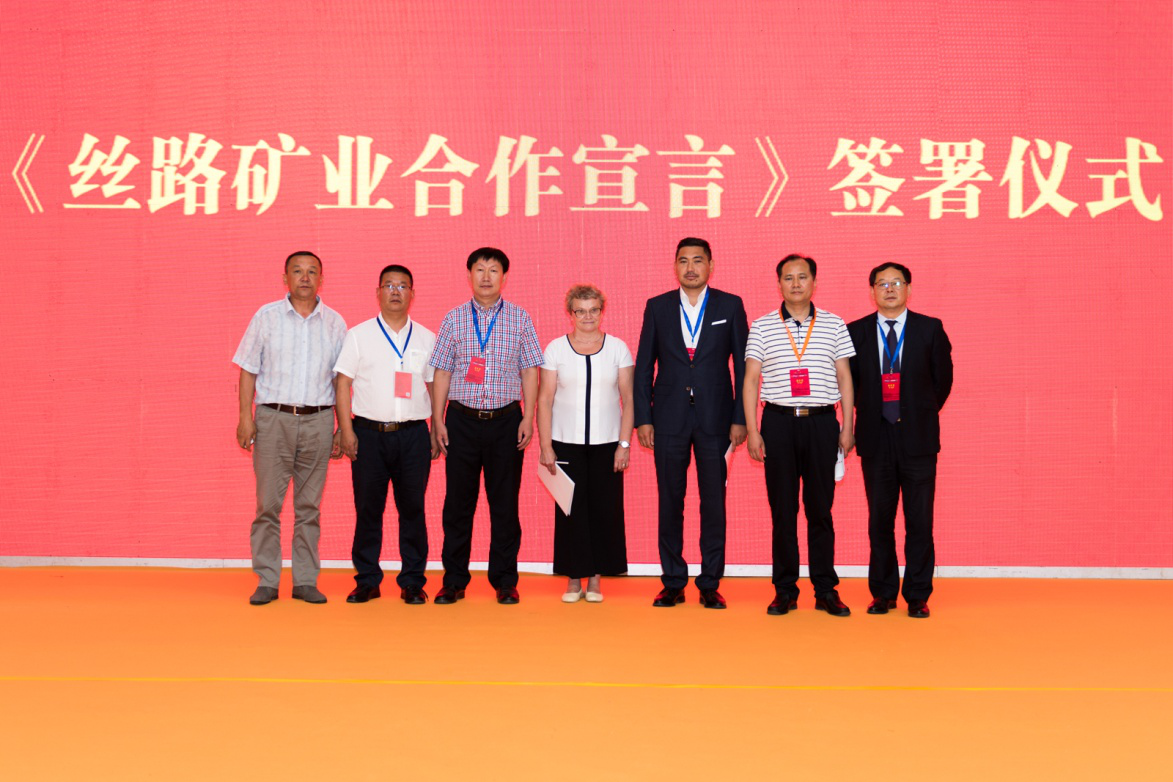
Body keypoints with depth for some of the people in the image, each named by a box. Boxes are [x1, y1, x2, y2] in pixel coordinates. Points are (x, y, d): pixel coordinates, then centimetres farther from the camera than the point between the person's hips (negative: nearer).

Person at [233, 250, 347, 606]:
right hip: (273, 417, -1)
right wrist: (245, 417, -4)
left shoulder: (334, 323, 8)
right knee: (268, 503, -2)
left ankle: (305, 581, 12)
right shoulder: (266, 317, 6)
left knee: (309, 506, 5)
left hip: (318, 421, 1)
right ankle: (266, 581, 6)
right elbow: (249, 370, 6)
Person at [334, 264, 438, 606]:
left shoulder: (426, 339, 11)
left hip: (413, 435, 1)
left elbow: (434, 386, 13)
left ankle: (413, 582, 12)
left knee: (413, 509, 2)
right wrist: (346, 431, -4)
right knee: (367, 509, 3)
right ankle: (367, 581, 14)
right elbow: (343, 384, 4)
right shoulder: (358, 335, 7)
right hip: (369, 433, -1)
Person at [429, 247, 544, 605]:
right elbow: (442, 373, 7)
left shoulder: (520, 318, 6)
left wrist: (528, 418, -3)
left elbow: (529, 372, 5)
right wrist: (437, 421, 2)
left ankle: (505, 581, 14)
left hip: (505, 419, 0)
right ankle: (454, 581, 14)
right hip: (462, 419, 1)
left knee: (505, 502, 4)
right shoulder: (453, 319, 7)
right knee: (458, 501, 4)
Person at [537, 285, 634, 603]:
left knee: (604, 509, 1)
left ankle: (595, 579, 12)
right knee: (570, 510, 0)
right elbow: (544, 399, 3)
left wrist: (624, 444, -3)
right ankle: (573, 579, 10)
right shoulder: (556, 348, 4)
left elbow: (628, 400, 4)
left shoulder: (617, 348, 5)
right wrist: (545, 446, -3)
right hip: (566, 443, 0)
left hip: (607, 443, 0)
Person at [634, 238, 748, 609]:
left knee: (713, 502, 2)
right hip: (669, 419, 1)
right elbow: (644, 366, 7)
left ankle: (710, 584, 12)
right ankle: (673, 583, 15)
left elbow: (743, 365, 4)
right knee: (670, 502, 5)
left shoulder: (730, 306, 4)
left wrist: (740, 419, -2)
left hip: (715, 418, -1)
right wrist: (643, 418, 1)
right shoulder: (657, 307, 7)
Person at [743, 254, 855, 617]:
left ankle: (826, 590, 10)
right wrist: (752, 431, -2)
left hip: (821, 423, 0)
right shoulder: (762, 327, 6)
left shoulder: (834, 325, 8)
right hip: (779, 423, 0)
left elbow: (844, 378, 9)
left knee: (820, 508, 2)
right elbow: (751, 380, 5)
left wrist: (848, 427, 3)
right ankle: (785, 590, 11)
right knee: (782, 509, 3)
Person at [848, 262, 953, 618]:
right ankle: (883, 593, 17)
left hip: (917, 437, -1)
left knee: (920, 521, 1)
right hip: (876, 439, 1)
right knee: (879, 520, 6)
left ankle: (917, 596, 12)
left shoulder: (930, 329, 3)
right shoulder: (856, 332, 4)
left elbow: (943, 378, 11)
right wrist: (869, 416, 11)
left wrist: (922, 415, 11)